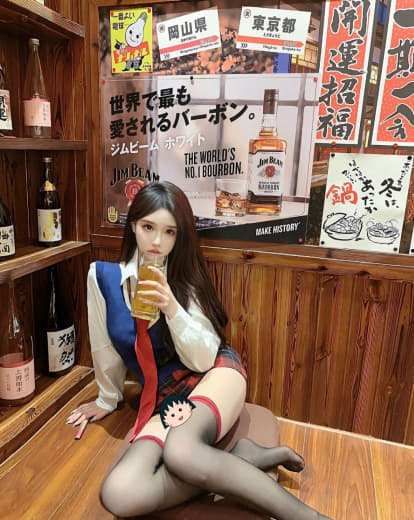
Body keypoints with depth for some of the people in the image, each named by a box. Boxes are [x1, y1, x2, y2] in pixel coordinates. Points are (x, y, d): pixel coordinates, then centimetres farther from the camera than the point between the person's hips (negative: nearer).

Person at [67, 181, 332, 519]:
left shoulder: (183, 283, -2)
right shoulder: (103, 276, -2)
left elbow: (204, 359, -10)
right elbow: (105, 347, 12)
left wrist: (172, 309, -25)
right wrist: (108, 399, 22)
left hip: (215, 374, -2)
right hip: (168, 396, 3)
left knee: (179, 451, -36)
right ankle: (244, 459, -11)